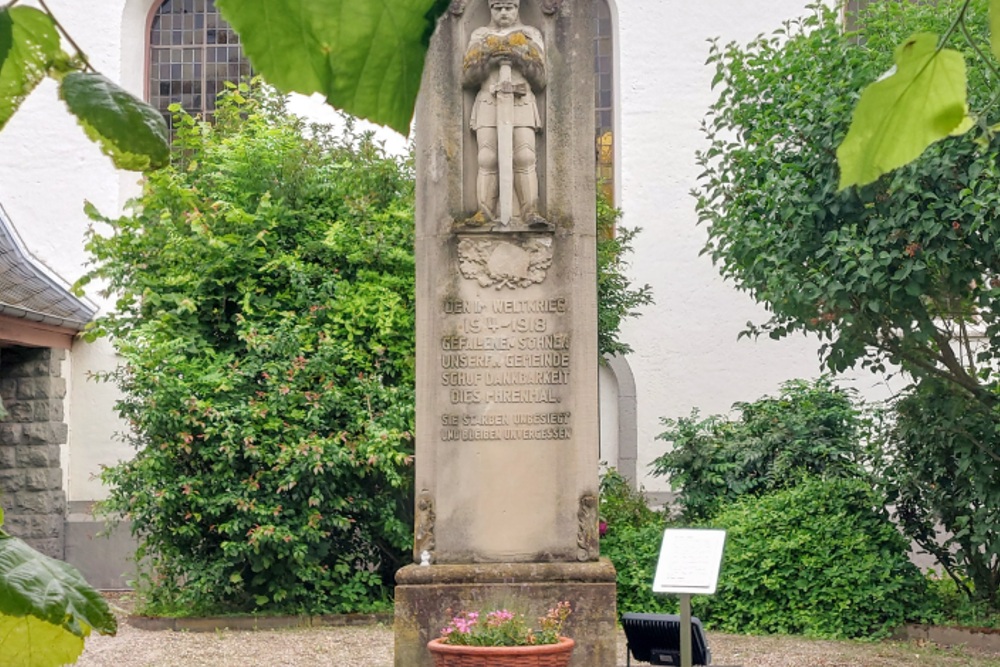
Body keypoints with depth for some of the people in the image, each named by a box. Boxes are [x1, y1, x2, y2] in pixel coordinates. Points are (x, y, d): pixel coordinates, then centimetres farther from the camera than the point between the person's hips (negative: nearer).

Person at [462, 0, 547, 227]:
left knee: (525, 158, -14)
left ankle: (530, 212, -18)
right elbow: (467, 77, 9)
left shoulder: (530, 35, 17)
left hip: (521, 104, -1)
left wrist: (520, 60, -8)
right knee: (487, 160, -11)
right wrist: (489, 61, -8)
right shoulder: (480, 36, 19)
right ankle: (485, 212, -13)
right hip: (488, 104, 1)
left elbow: (541, 79, 9)